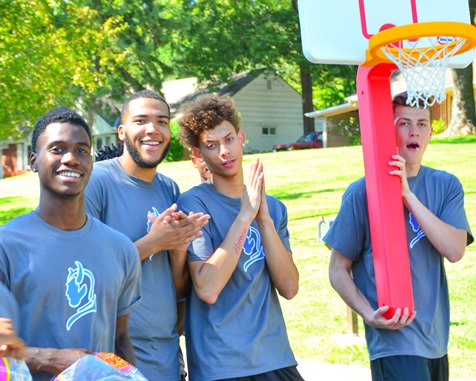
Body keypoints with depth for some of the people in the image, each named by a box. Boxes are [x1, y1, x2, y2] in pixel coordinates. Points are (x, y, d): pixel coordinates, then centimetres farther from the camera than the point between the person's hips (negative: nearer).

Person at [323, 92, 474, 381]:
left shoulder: (446, 186, 2)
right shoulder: (362, 192, -9)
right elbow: (338, 270, -4)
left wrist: (408, 195, -19)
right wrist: (369, 314, -19)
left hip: (436, 336, 5)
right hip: (394, 334, -4)